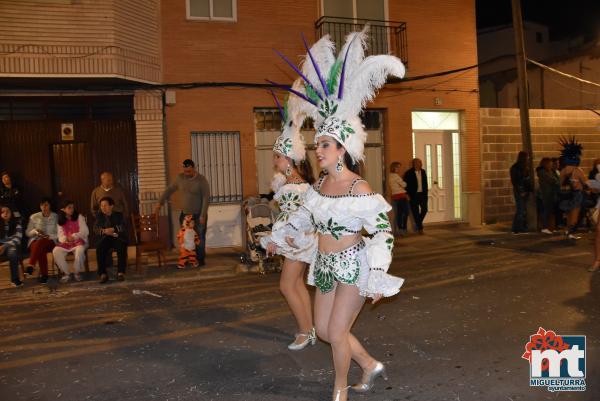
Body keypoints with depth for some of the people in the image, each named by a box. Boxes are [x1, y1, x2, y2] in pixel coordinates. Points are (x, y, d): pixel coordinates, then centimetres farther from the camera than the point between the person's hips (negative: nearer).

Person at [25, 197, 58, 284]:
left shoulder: (56, 217, 7)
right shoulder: (34, 217, 13)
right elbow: (27, 233, 14)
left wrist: (49, 236, -15)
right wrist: (35, 231, -8)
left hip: (51, 242, -1)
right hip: (35, 241, 1)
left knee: (41, 242, -39)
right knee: (41, 249, -37)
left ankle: (31, 266, -44)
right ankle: (44, 274, -37)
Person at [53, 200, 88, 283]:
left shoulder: (79, 217, 3)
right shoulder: (61, 220, 11)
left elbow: (85, 231, -3)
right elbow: (60, 235, 9)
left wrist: (74, 236, -18)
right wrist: (65, 239, -15)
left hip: (79, 241, -3)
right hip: (65, 242, 3)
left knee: (80, 251, -37)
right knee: (56, 251, -27)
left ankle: (77, 273, -13)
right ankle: (66, 274, -10)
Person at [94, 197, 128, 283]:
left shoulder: (119, 214, 7)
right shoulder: (99, 216, 12)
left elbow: (124, 227, -8)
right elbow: (95, 229, -1)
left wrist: (114, 229, -26)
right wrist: (104, 231, -22)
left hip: (118, 237, -1)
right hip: (105, 238, 2)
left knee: (121, 247, -34)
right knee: (99, 248, -31)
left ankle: (121, 272, -30)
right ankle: (103, 274, -29)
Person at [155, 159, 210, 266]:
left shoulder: (201, 180, -12)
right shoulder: (180, 178, 0)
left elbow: (206, 198, -14)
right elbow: (169, 190, 9)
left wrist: (203, 215, -18)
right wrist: (160, 203, 1)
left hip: (199, 215, -4)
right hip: (185, 214, 4)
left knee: (200, 238, 1)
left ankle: (200, 260, 11)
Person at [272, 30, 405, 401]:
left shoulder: (360, 189, -19)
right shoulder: (320, 184, 1)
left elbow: (384, 231, -18)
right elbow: (306, 212, 22)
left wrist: (378, 276, -23)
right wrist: (290, 232, 32)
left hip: (353, 265, -8)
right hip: (326, 265, 8)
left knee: (336, 332, -1)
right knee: (324, 329, 14)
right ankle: (371, 366, 36)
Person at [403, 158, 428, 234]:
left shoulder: (423, 172, 8)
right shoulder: (409, 173, -9)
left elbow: (425, 182, 16)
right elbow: (406, 185, -7)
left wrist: (426, 191, 8)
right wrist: (408, 195, -10)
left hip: (423, 194, 5)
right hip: (414, 195, -5)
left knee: (424, 209, 3)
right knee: (416, 212, 0)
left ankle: (418, 223, 27)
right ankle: (419, 228, 8)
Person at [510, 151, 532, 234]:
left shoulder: (525, 167, 15)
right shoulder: (515, 168, -7)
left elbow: (528, 179, 15)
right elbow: (514, 181, -10)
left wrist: (530, 189, 2)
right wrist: (520, 192, -13)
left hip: (525, 191, 7)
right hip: (519, 192, -7)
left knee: (524, 210, 5)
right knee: (520, 210, -9)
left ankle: (523, 227, 9)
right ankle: (516, 229, -4)